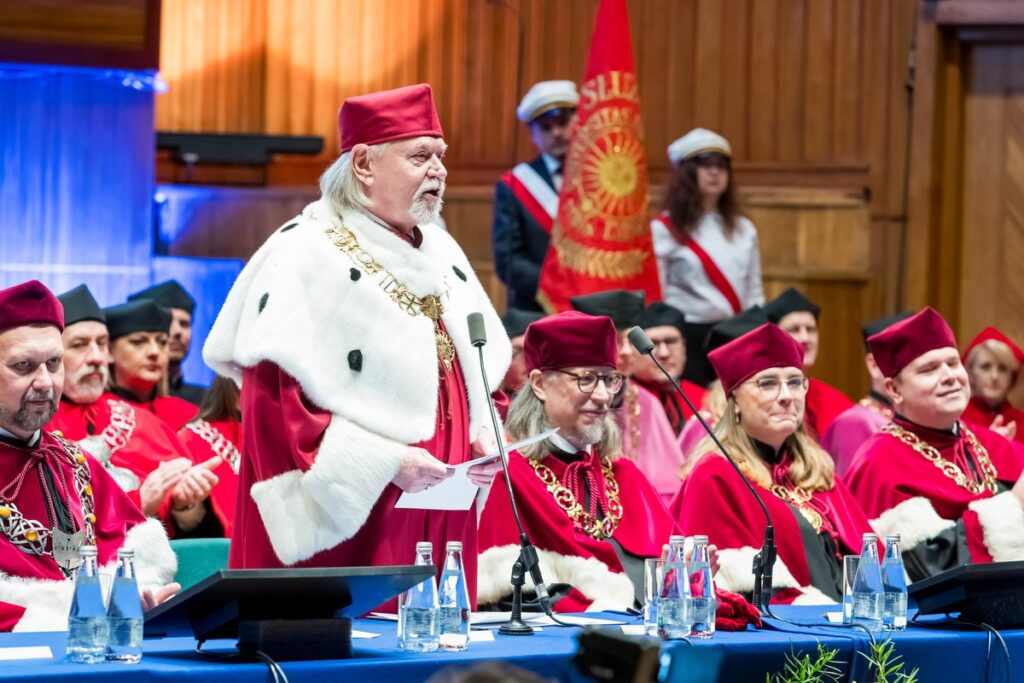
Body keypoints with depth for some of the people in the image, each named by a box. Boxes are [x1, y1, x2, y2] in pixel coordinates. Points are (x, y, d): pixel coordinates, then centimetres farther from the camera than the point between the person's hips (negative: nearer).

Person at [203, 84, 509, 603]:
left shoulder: (441, 253, 15)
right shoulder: (305, 254, -9)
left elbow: (477, 369, 24)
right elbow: (274, 399, -16)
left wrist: (481, 433, 3)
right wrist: (384, 461, -21)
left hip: (439, 521, 7)